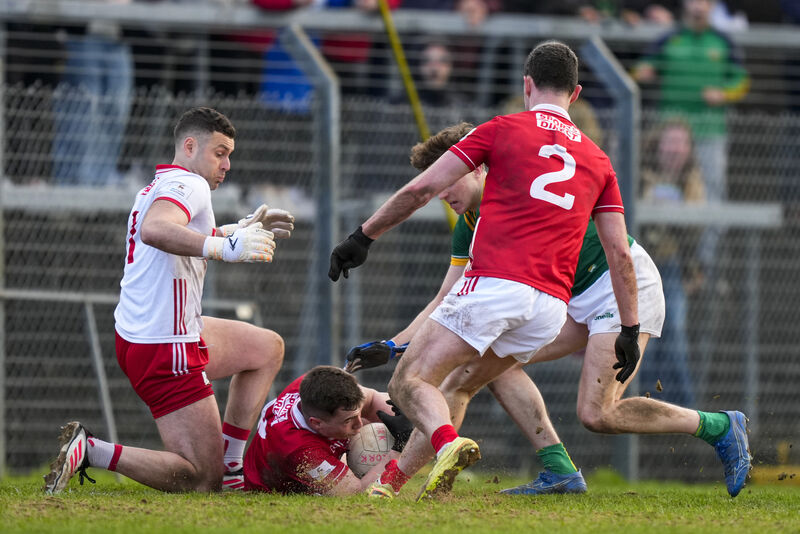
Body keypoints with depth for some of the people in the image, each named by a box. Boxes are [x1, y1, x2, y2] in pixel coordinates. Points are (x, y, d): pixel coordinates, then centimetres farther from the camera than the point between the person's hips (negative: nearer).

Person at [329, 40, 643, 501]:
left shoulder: (504, 129, 8)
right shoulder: (597, 159, 20)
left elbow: (422, 190, 4)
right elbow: (620, 252, 16)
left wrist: (364, 237, 14)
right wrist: (631, 329, 20)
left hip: (492, 285, -5)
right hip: (552, 304, 5)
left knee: (411, 381, -5)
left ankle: (448, 442, -36)